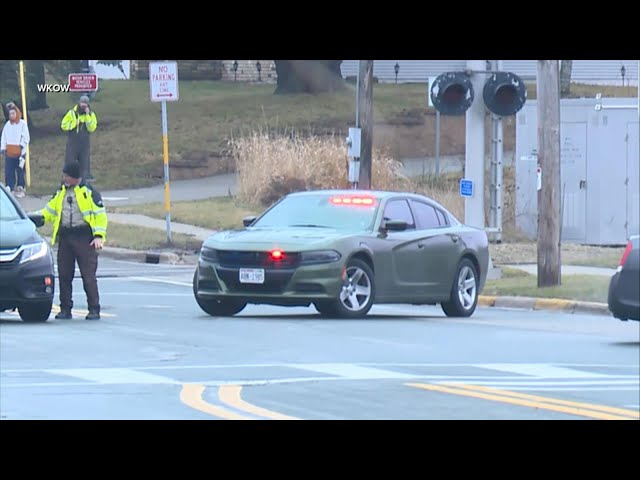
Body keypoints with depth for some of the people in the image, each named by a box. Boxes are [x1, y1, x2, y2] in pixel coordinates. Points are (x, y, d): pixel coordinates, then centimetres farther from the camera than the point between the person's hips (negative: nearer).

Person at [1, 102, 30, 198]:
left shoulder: (22, 124, -1)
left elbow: (26, 137, -2)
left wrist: (22, 145, -14)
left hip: (19, 152, -4)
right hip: (9, 153, 4)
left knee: (20, 171, -1)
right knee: (9, 172, 1)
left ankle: (21, 188, 7)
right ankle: (10, 189, 6)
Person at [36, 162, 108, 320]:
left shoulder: (89, 192, -2)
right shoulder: (61, 193, 14)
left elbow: (100, 215, -3)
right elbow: (50, 210, 21)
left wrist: (99, 236, -11)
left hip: (84, 237, -5)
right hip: (65, 237, 6)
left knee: (88, 275, -7)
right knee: (64, 274, 5)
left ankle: (94, 310, -3)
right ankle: (65, 309, 13)